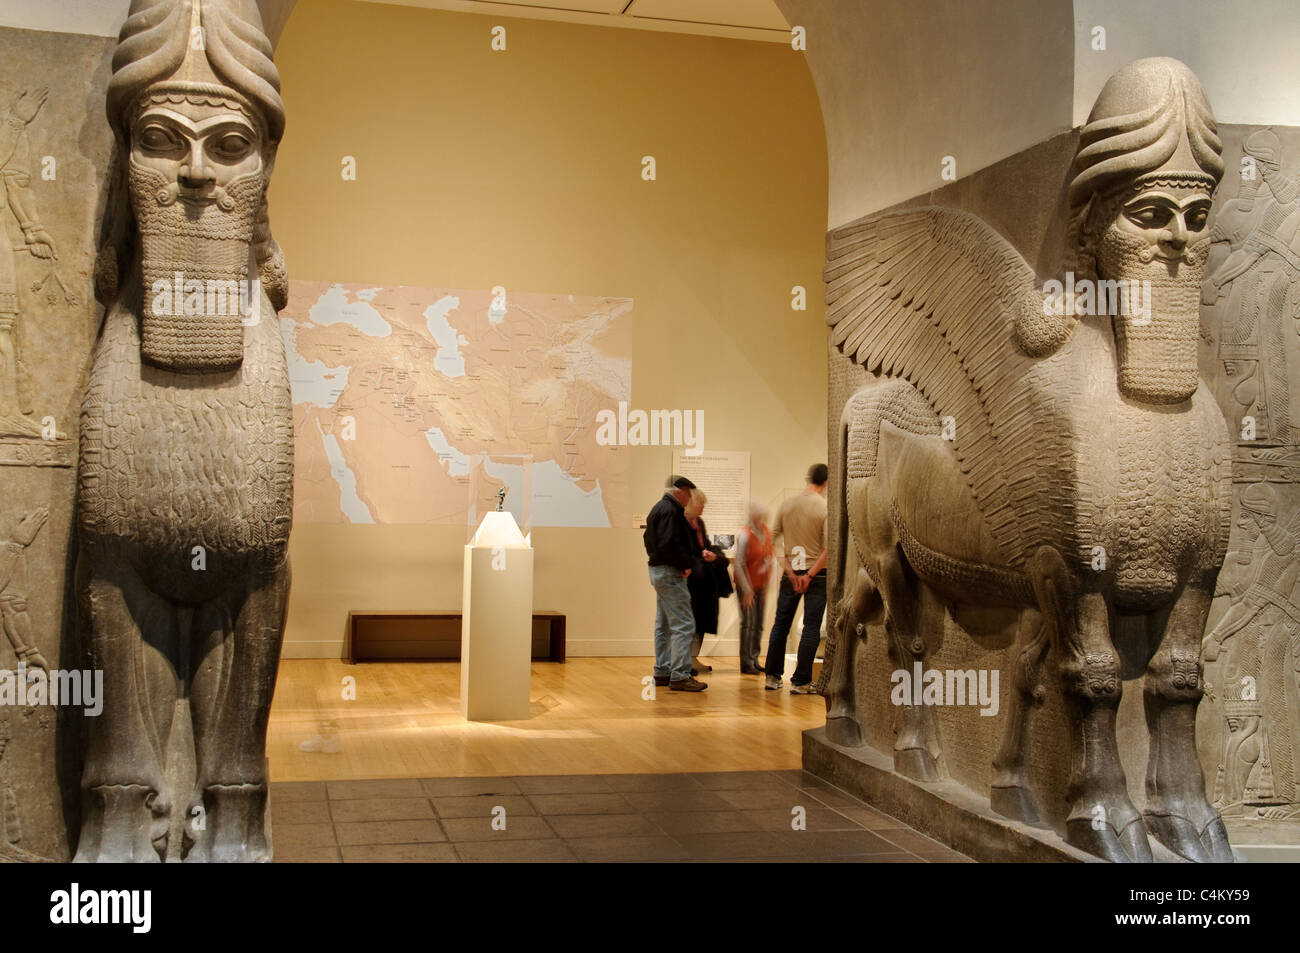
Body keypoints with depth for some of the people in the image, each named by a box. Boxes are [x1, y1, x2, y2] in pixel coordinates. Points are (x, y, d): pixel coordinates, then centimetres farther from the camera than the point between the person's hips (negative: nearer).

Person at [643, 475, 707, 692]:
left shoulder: (659, 508, 18)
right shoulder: (669, 510, -15)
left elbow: (648, 540, 22)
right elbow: (668, 544, -25)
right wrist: (686, 565, -15)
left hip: (658, 570, 11)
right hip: (670, 573, -11)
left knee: (664, 625, 15)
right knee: (683, 624, -11)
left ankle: (662, 672, 21)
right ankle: (679, 675, -13)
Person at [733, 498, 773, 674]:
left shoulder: (768, 532, 3)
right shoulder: (745, 535, -16)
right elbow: (739, 564, -15)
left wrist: (766, 587, 10)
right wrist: (747, 590, -15)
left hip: (761, 586, 6)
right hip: (746, 586, -6)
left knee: (758, 625, 9)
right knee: (749, 624, -6)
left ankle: (754, 660, 17)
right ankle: (746, 664, 0)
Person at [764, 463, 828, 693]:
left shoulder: (787, 505, 2)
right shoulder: (825, 508, -11)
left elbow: (772, 540, 1)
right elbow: (829, 549, -17)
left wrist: (788, 570, 0)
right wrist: (810, 575, -11)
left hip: (791, 573, 4)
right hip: (816, 574, -4)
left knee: (780, 625, 13)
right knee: (811, 628, 3)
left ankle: (772, 677, 18)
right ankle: (800, 681, 3)